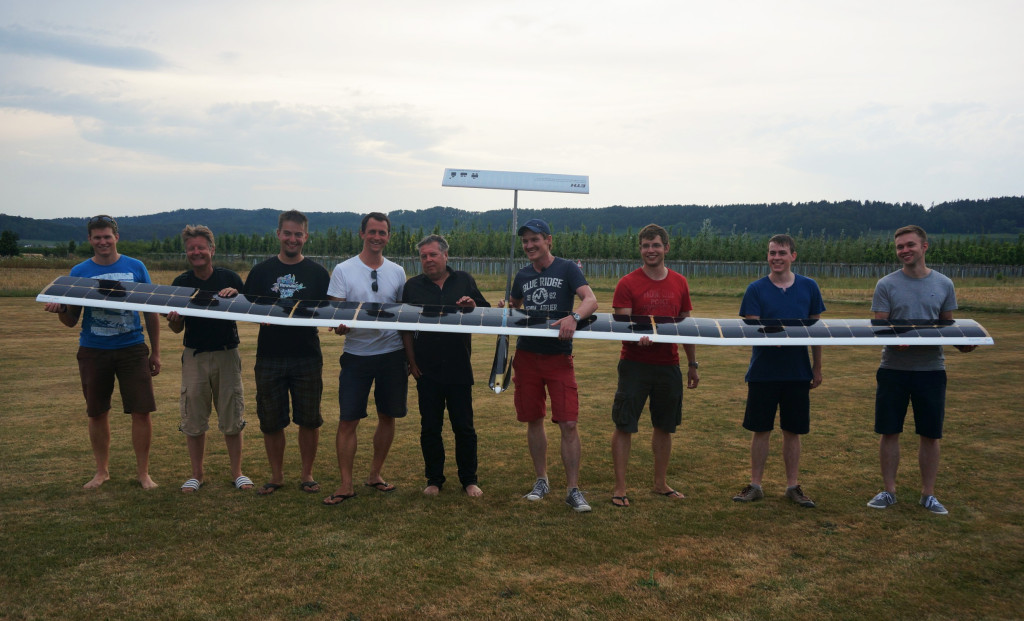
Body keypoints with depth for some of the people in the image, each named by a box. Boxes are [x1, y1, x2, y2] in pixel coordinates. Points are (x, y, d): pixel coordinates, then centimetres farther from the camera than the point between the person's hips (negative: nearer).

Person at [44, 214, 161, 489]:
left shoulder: (135, 268, 2)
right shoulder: (79, 272, 3)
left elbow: (151, 312, 6)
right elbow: (71, 321, 5)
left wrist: (155, 351, 3)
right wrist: (60, 309, -19)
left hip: (132, 348, -1)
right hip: (93, 351, 1)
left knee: (142, 411, -4)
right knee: (97, 413, 10)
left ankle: (143, 472, 11)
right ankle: (102, 471, 27)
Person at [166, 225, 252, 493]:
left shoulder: (229, 279, -1)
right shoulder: (180, 283, 4)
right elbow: (177, 329, 7)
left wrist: (236, 296, -17)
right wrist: (173, 320, -16)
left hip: (227, 354, -1)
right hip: (194, 356, 2)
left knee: (231, 418, 4)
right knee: (193, 419, 6)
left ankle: (237, 473, 17)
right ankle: (197, 475, 20)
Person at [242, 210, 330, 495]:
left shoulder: (318, 273, 5)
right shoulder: (261, 271, 7)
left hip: (307, 357, -1)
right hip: (269, 357, 1)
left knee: (309, 420, 5)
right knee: (271, 421, 8)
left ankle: (307, 475, 21)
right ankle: (276, 476, 24)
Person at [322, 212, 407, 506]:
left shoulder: (397, 272, 8)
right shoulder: (343, 270, 0)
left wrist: (411, 356, 9)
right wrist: (339, 326, -28)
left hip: (392, 353, 3)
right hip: (356, 354, -3)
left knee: (387, 417, 9)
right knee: (348, 420, -4)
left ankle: (375, 475, 25)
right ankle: (346, 484, 5)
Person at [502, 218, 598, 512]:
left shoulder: (567, 269, -4)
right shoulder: (523, 275, 10)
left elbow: (591, 300, -16)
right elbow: (513, 306, 26)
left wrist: (574, 316, -36)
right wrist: (505, 307, 1)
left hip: (559, 358, -4)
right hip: (527, 356, 4)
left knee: (568, 423, -8)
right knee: (534, 420, 10)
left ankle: (573, 490, 1)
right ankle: (542, 480, 25)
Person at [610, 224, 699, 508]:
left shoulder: (679, 283, 8)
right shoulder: (627, 284, -5)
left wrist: (692, 364, 13)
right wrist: (638, 338, -33)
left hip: (669, 365, 4)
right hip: (634, 364, -4)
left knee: (664, 426, 13)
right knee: (624, 425, -2)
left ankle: (661, 483, 27)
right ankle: (620, 487, 8)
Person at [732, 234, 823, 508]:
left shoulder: (809, 287, 4)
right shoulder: (756, 289, -1)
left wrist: (817, 367, 10)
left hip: (798, 372, 1)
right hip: (763, 372, -1)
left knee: (792, 431, 9)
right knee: (761, 430, 6)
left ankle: (793, 486, 21)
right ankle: (755, 485, 18)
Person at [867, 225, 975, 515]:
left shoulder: (943, 285, 4)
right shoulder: (886, 285, -1)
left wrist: (962, 342, -11)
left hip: (931, 369, 1)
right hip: (893, 369, -1)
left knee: (930, 435, 8)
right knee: (889, 432, 5)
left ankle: (928, 494, 21)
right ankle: (888, 491, 18)